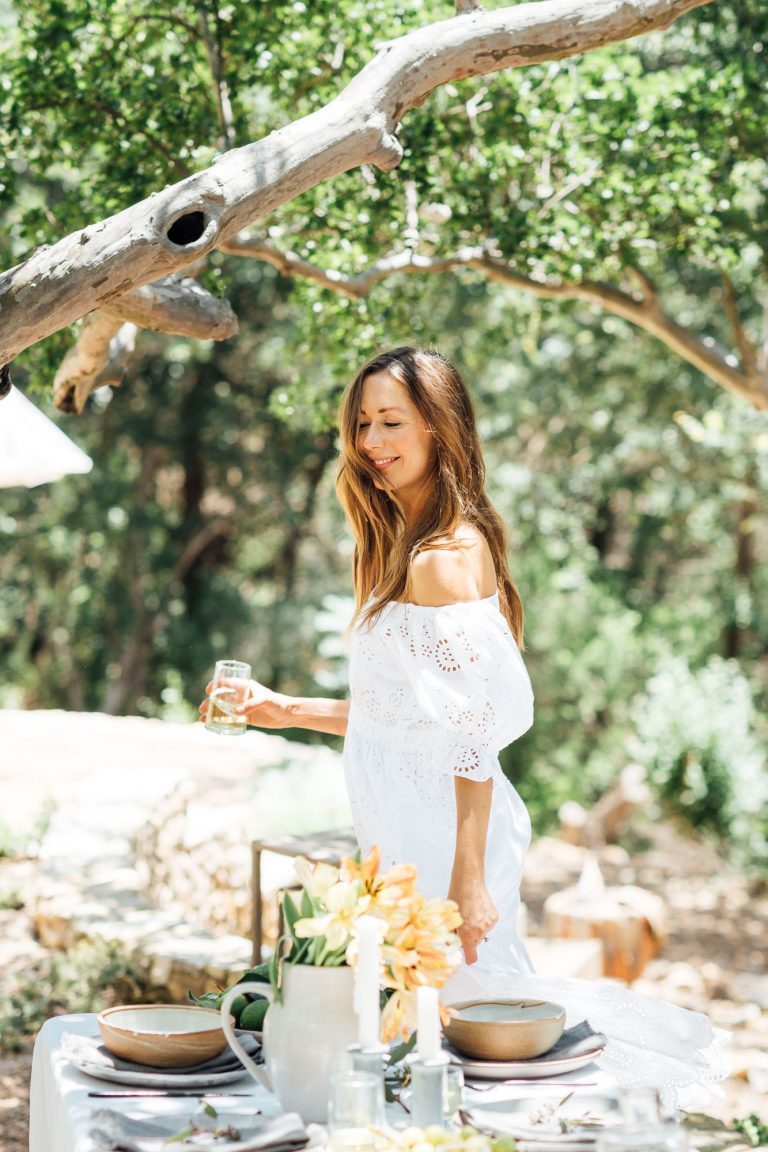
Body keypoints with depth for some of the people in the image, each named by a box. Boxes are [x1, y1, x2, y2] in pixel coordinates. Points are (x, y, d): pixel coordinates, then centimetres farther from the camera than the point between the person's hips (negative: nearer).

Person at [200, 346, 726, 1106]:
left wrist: (467, 881, -22)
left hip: (443, 837, -10)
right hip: (407, 839, 10)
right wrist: (285, 711, 18)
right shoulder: (408, 546, 14)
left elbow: (476, 728, -20)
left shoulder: (446, 555, -16)